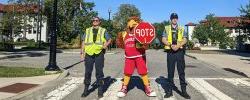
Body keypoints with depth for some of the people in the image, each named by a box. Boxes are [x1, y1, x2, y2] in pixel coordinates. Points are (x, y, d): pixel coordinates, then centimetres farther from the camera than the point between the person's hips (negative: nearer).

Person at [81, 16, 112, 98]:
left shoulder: (103, 30, 11)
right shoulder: (87, 30, 16)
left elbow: (109, 39, 14)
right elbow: (83, 41, 15)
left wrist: (106, 45, -6)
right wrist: (83, 52, 4)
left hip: (99, 53, -2)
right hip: (89, 53, 2)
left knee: (99, 72, 2)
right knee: (87, 72, 5)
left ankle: (100, 90, 11)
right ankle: (86, 89, 16)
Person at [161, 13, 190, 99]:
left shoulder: (181, 29, 11)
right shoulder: (166, 28, 8)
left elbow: (185, 40, 1)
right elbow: (163, 39, -1)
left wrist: (178, 45, -15)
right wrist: (171, 45, -17)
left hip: (179, 51, 1)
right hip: (170, 51, 0)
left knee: (181, 71, 3)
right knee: (170, 72, 4)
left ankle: (184, 90, 10)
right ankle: (170, 90, 13)